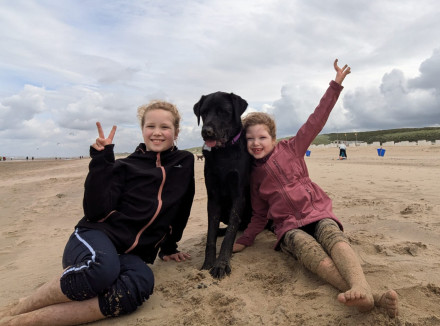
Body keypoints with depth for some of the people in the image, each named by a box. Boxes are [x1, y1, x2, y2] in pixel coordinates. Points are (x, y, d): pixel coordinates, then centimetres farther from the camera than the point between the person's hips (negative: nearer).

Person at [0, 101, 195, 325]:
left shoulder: (184, 163, 8)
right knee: (102, 268, -40)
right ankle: (20, 308, -13)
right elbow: (95, 211, -11)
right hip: (96, 237, -2)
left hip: (131, 254, 2)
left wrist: (168, 248, 22)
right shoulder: (126, 167, 0)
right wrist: (101, 161, -15)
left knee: (142, 282, -36)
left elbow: (179, 212, 18)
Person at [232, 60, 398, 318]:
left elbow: (316, 121, 0)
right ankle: (372, 298, -57)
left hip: (318, 213, 0)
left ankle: (360, 287, -62)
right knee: (314, 254, -34)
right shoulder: (255, 175, 13)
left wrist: (336, 84, -6)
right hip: (289, 226, 0)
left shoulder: (290, 149, 6)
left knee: (335, 238, -36)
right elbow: (260, 214, 18)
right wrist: (244, 241, 6)